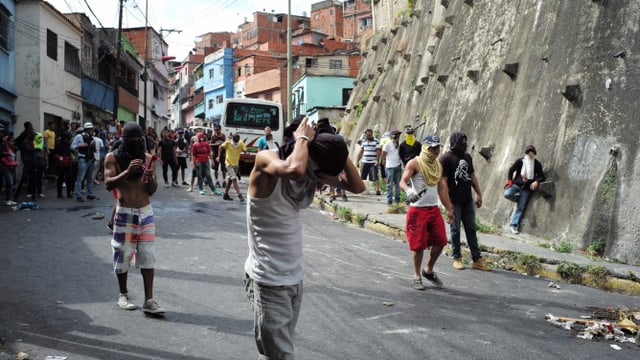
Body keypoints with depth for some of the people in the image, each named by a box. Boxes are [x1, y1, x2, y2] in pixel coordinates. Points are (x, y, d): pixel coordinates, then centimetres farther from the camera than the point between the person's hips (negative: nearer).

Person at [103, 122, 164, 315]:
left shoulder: (147, 158, 6)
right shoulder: (113, 158, -1)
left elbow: (153, 190, 8)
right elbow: (108, 184, -14)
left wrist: (151, 179, -15)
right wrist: (128, 171, -26)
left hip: (146, 212, 2)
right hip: (125, 213, -2)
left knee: (147, 256, 0)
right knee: (123, 254, 5)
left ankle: (149, 301, 1)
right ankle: (123, 295, 24)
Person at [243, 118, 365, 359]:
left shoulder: (314, 169, 2)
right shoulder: (266, 160, -19)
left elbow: (357, 186, 1)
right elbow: (294, 170, -41)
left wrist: (336, 149, -9)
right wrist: (302, 138, -22)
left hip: (295, 278, 7)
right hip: (268, 282, -7)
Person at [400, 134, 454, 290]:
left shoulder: (438, 165, 13)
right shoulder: (414, 163, -8)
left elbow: (441, 188, 18)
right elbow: (403, 181, -18)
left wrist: (449, 209, 18)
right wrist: (408, 191, -41)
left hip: (434, 209, 6)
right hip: (418, 209, -6)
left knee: (440, 241, 6)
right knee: (419, 244, -1)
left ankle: (428, 270, 28)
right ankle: (417, 276, 16)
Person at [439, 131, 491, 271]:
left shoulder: (467, 156, 11)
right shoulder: (446, 159, -10)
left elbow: (472, 176, 18)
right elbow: (443, 181, -14)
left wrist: (479, 193, 14)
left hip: (468, 200, 6)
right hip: (454, 202, -6)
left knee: (471, 229, 8)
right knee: (455, 230, 5)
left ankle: (477, 260, 13)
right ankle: (457, 258, 16)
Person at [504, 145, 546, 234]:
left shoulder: (537, 164, 0)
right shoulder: (520, 161, -1)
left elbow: (542, 177, 3)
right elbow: (511, 170, 6)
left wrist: (536, 182, -18)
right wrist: (509, 181, -6)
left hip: (527, 188, 0)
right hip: (516, 184, 0)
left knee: (520, 208, -2)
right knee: (507, 194, -30)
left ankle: (513, 225, 4)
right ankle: (519, 199, 2)